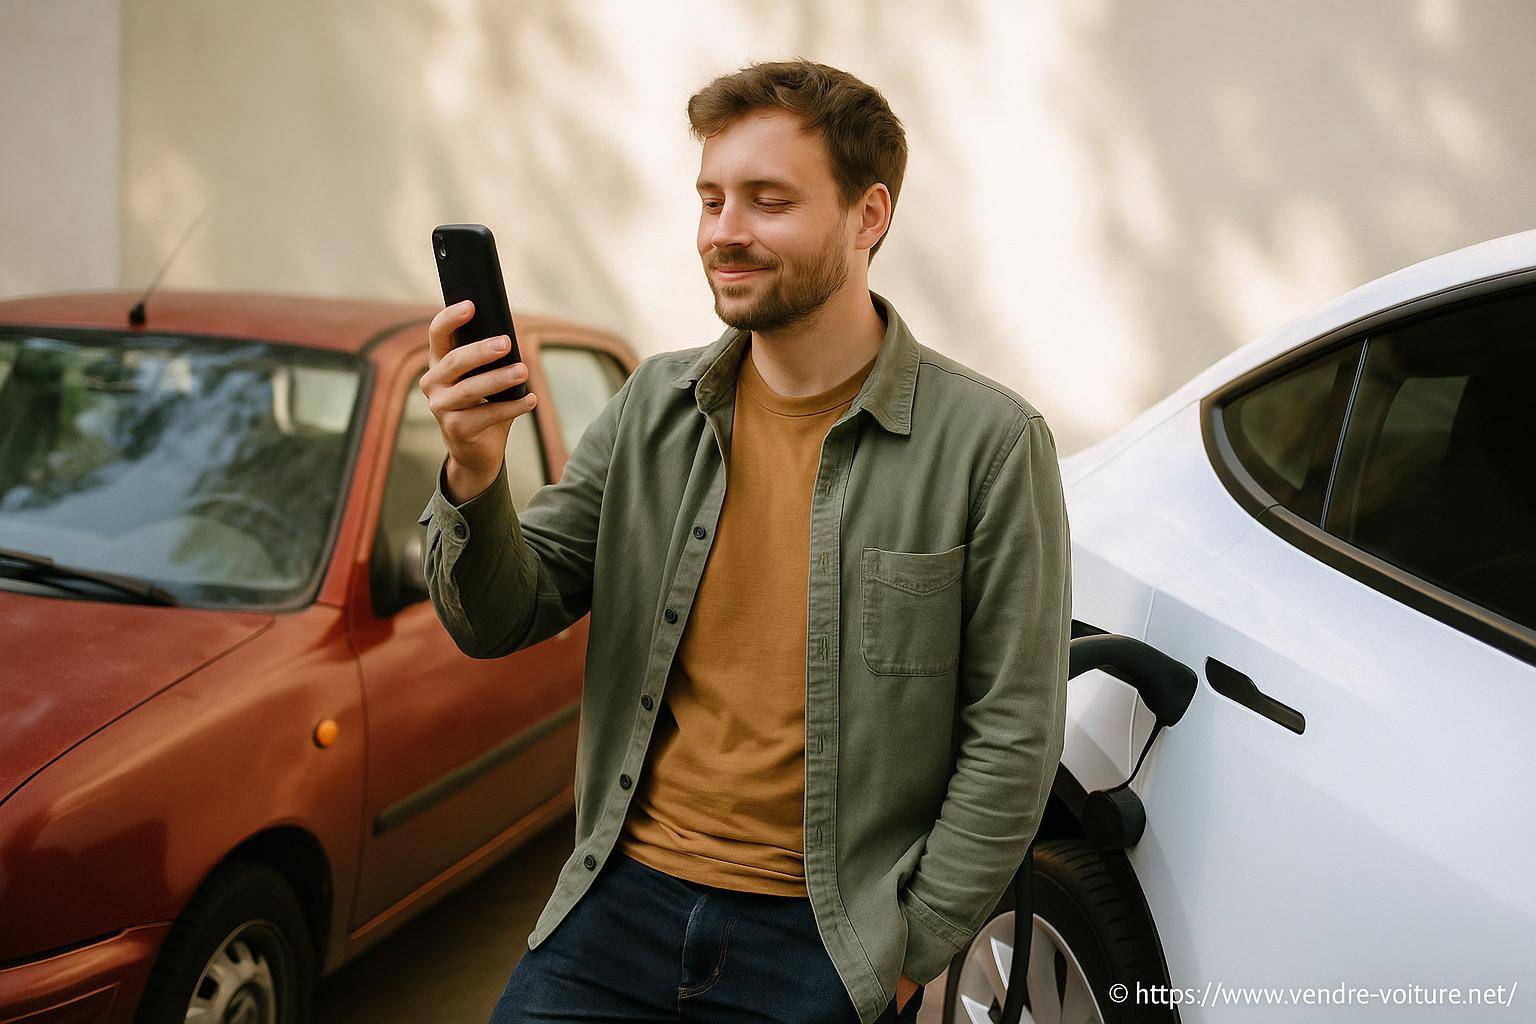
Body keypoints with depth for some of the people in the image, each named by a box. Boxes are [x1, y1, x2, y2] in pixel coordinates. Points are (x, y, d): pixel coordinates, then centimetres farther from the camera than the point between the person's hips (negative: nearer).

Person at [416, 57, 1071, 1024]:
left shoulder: (989, 441, -9)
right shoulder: (655, 406, 4)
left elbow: (1011, 737, -7)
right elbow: (502, 621, 4)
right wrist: (476, 475, -15)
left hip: (823, 939, -3)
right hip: (623, 902, 4)